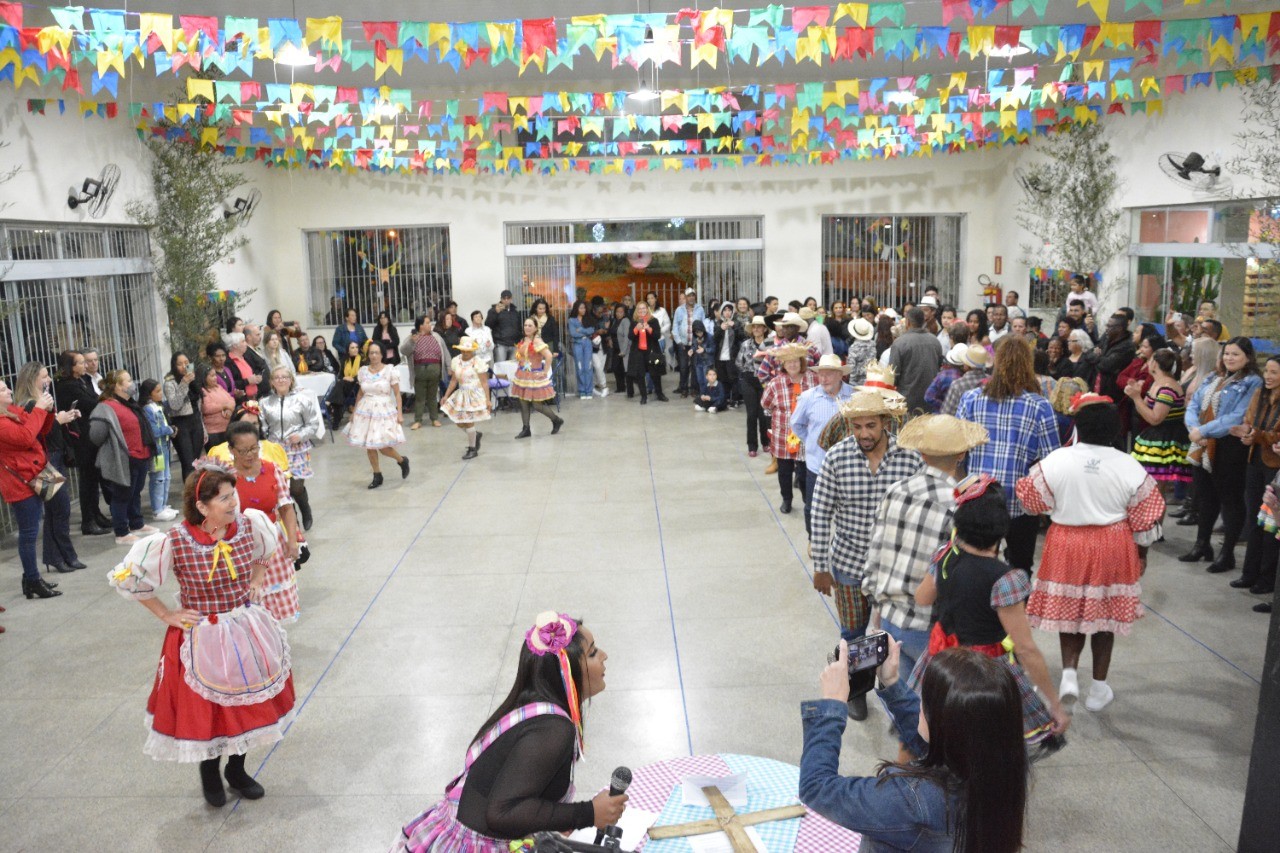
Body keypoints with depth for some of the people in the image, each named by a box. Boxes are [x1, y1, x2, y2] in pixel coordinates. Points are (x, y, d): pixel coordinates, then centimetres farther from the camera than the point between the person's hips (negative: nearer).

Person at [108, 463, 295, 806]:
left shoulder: (249, 525, -11)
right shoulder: (174, 542, -22)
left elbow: (268, 549, 14)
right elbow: (127, 578, -9)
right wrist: (166, 615, -6)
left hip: (248, 633, 4)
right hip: (201, 638, -4)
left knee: (248, 702, 15)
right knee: (205, 710, 11)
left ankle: (237, 769, 40)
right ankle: (209, 774, 39)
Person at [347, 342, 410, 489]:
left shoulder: (390, 370, -7)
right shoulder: (363, 371, 4)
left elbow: (397, 394, -6)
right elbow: (360, 393, 14)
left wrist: (400, 413, -11)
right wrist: (355, 411, 15)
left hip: (384, 411, -4)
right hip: (366, 411, 4)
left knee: (383, 447, -7)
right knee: (369, 446, 4)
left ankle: (403, 461, 22)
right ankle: (377, 476, 19)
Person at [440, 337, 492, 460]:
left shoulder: (478, 363, -14)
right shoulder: (456, 361, 3)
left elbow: (484, 383, -14)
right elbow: (453, 381, 11)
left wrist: (487, 400, -18)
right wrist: (446, 396, 10)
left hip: (474, 395, -6)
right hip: (461, 394, 6)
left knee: (468, 422, -5)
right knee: (459, 422, 7)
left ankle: (473, 449, 13)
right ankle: (476, 434, 36)